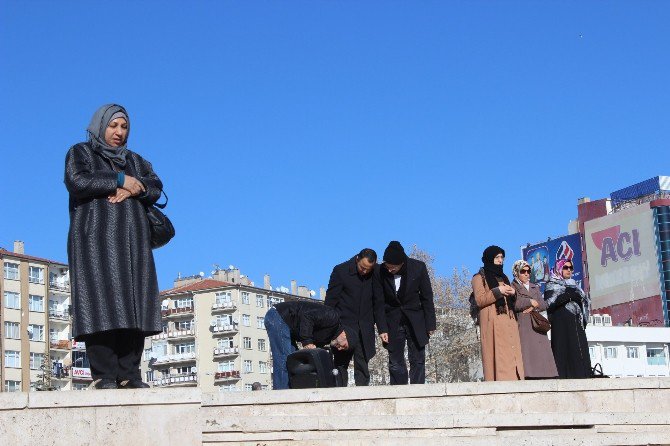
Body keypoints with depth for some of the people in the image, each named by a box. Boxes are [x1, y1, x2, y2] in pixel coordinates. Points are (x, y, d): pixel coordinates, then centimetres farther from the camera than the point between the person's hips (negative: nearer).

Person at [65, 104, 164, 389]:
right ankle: (104, 376, -19)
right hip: (95, 237, -4)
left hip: (131, 240, 4)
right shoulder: (80, 153, 13)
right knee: (100, 303, -15)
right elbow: (78, 181, -8)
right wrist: (120, 180, -6)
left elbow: (155, 189, 8)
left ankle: (128, 375, -9)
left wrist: (130, 190, -11)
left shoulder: (136, 161, 25)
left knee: (133, 305, -7)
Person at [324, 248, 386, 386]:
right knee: (340, 366, -1)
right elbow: (330, 301, -4)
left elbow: (378, 305, 8)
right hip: (344, 326, -2)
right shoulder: (341, 271, -7)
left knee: (362, 368, 2)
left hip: (365, 330, 2)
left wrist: (382, 329, 2)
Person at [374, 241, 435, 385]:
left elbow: (427, 297, -4)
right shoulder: (380, 271, -13)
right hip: (393, 322, 1)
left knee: (418, 361, -2)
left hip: (415, 320, 0)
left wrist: (430, 324, -4)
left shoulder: (418, 267, -14)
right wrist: (382, 329, -10)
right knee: (395, 363, 0)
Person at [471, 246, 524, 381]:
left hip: (508, 323, 6)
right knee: (497, 358, -16)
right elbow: (480, 300, -6)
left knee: (511, 356, -5)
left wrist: (513, 293, 5)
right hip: (492, 323, -6)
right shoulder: (479, 278, 7)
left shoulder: (503, 277, 26)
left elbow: (512, 302, 26)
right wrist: (498, 291, -12)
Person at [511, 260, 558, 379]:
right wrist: (530, 302, -2)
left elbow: (544, 305, 14)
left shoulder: (535, 287, 26)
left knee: (540, 354, -7)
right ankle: (527, 376, -22)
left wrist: (533, 307, -5)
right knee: (526, 355, -16)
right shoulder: (512, 287, 10)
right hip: (522, 327, -5)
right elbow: (513, 304, -8)